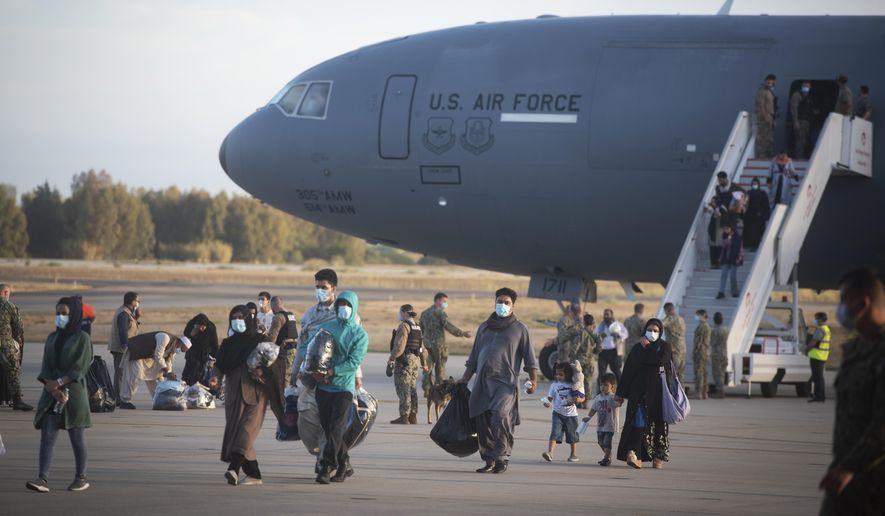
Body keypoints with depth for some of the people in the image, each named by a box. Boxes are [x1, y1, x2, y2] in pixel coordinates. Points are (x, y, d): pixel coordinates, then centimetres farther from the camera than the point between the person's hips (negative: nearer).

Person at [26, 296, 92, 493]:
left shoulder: (82, 338, -2)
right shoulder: (52, 338, 13)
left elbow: (80, 368, -11)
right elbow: (46, 368, 6)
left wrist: (58, 383, -17)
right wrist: (52, 388, -10)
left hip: (74, 393, -4)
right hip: (52, 395, 4)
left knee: (77, 437, 4)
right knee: (47, 436, -7)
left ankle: (81, 477, 16)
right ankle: (43, 479, -15)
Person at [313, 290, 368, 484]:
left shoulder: (360, 334, -1)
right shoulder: (326, 327, 10)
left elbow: (354, 361, -12)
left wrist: (331, 371, -20)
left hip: (344, 386, -4)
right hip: (323, 386, 4)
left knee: (336, 428, -11)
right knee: (327, 427, 7)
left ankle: (327, 466, -11)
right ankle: (344, 464, 20)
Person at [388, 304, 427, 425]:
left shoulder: (404, 326, -13)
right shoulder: (417, 327, 14)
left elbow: (399, 346, -20)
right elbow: (422, 348, 19)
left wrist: (391, 358, -9)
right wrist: (424, 363, 27)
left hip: (404, 360, -9)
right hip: (415, 360, 9)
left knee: (403, 390, -6)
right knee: (412, 389, 13)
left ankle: (404, 417, -8)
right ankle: (413, 416, 15)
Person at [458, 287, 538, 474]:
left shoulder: (520, 329, 7)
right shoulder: (484, 327, 20)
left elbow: (529, 358, 5)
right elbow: (474, 357, 24)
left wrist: (533, 380, -7)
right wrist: (464, 380, 18)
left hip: (505, 383, -5)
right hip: (482, 382, 5)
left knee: (500, 417, -23)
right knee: (483, 424, 2)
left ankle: (501, 458, -14)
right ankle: (489, 461, 11)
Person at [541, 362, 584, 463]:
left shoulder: (573, 385, -4)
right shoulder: (554, 384, 1)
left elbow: (582, 398, 0)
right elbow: (550, 396, 2)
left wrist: (578, 400, -22)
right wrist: (547, 402, -19)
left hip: (571, 414, 0)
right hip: (558, 413, 0)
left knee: (572, 435, 13)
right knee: (555, 433, -16)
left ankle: (574, 454, 30)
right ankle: (550, 453, -23)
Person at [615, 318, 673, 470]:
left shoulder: (664, 347, 5)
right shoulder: (637, 348, 9)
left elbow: (660, 360, -18)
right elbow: (627, 371, 7)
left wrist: (647, 347, -6)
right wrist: (620, 393, 4)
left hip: (659, 392, 0)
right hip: (639, 391, 0)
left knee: (658, 423, 1)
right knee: (638, 420, -9)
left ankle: (658, 457, 7)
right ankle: (635, 456, -17)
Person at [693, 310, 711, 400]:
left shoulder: (701, 326, -14)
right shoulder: (707, 326, 16)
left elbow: (699, 341, -18)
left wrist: (694, 351, -15)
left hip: (700, 351, -10)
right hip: (706, 351, 10)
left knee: (698, 372, -11)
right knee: (704, 372, 11)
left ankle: (699, 393, -15)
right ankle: (704, 394, 12)